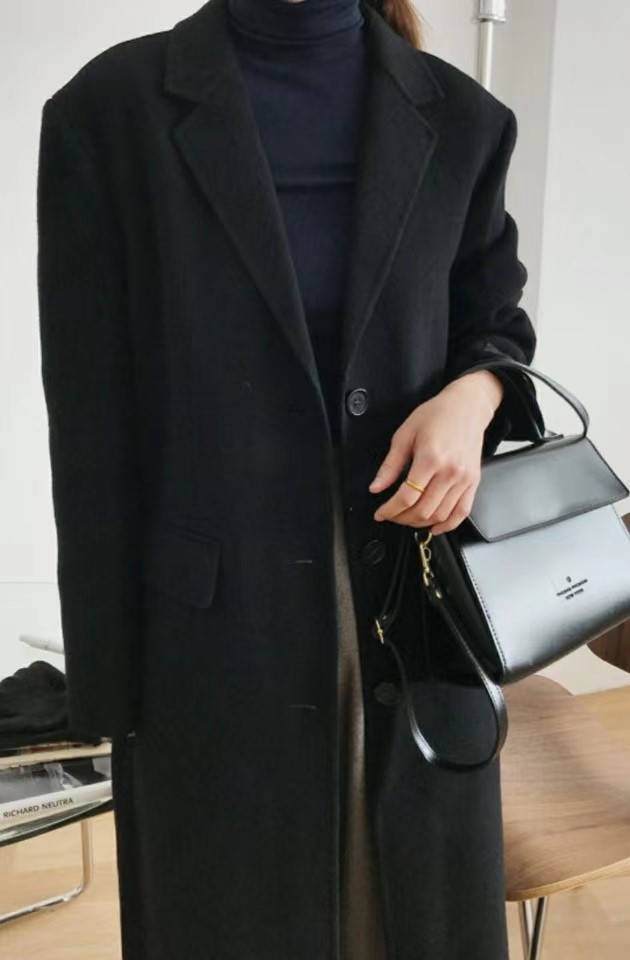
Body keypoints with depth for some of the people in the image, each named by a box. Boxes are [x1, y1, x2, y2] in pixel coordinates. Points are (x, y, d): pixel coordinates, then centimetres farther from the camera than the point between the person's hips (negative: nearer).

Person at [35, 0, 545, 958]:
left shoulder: (458, 117, 2)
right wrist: (105, 671, -5)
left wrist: (474, 395, -11)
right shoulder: (115, 109, -5)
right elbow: (94, 424, -6)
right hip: (220, 618, -2)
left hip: (420, 599, 3)